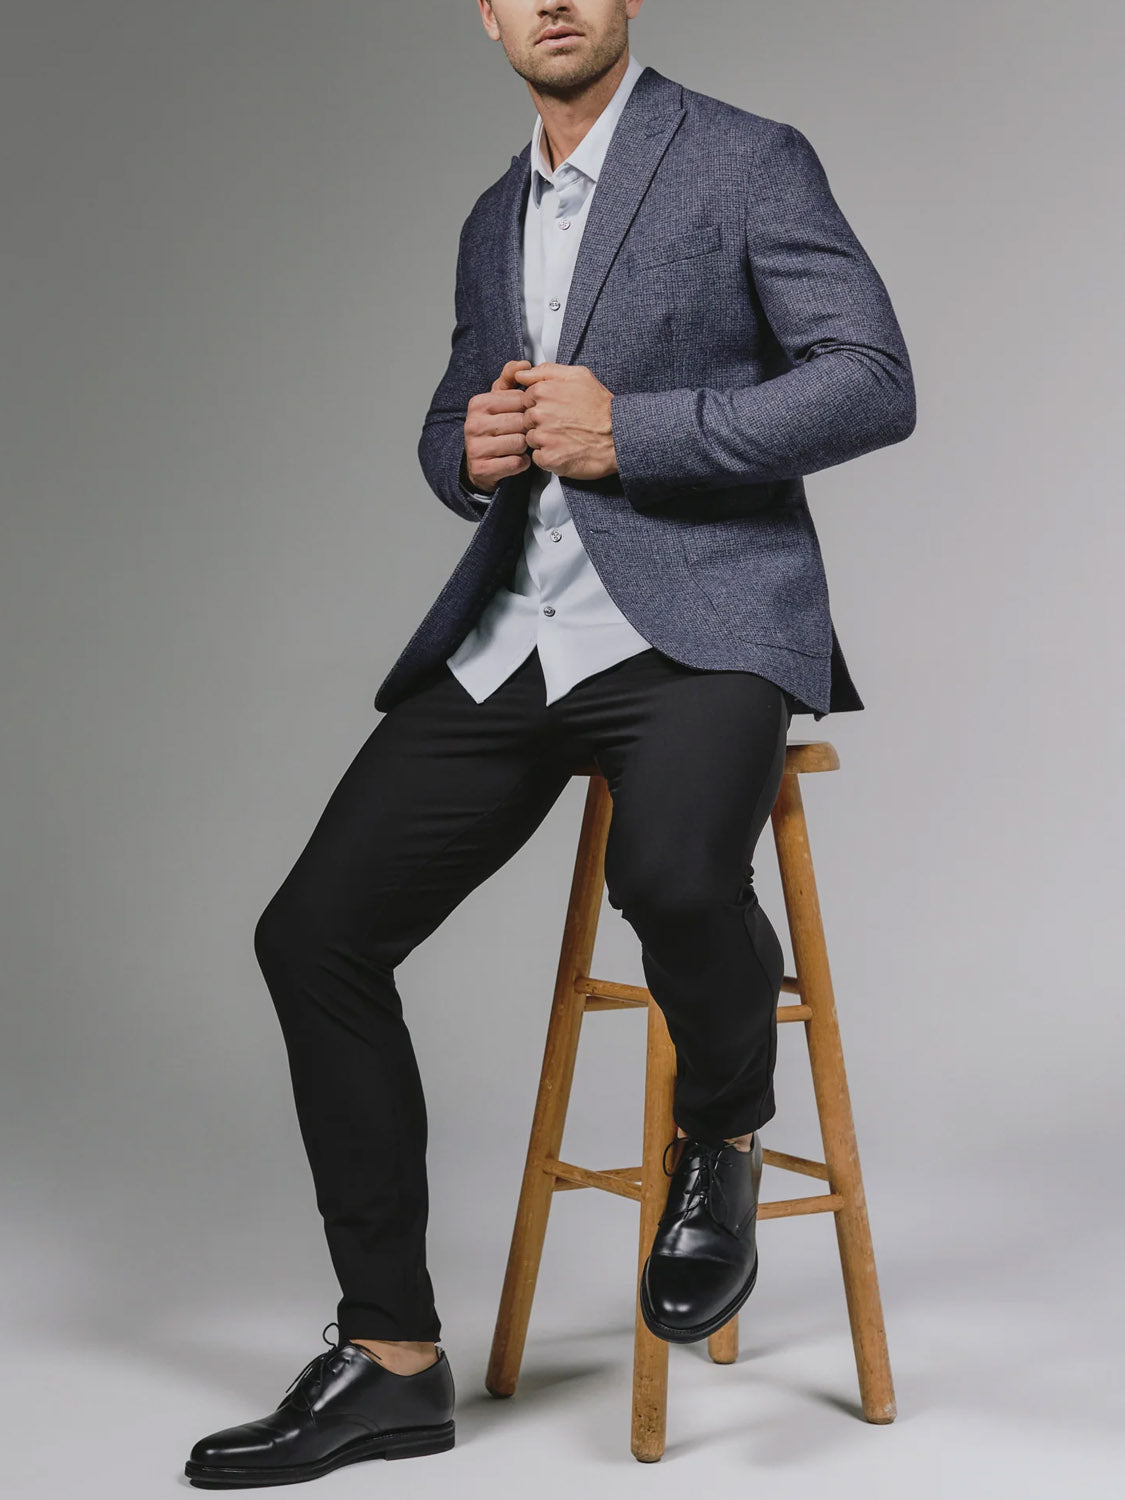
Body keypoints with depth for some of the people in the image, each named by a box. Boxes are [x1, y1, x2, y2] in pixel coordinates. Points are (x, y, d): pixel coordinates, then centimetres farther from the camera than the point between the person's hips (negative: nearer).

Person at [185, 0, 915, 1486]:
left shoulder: (750, 161, -1)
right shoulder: (493, 220, 19)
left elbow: (874, 384, -10)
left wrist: (627, 429, -16)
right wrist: (476, 452, 0)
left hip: (699, 621, -6)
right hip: (511, 634, 7)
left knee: (671, 873, -38)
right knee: (313, 932, -4)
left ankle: (723, 1137, -2)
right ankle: (391, 1359, 7)